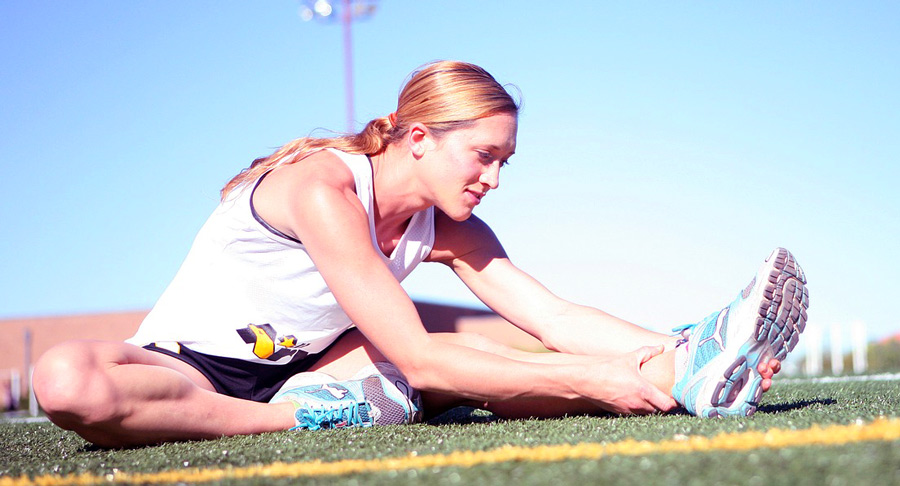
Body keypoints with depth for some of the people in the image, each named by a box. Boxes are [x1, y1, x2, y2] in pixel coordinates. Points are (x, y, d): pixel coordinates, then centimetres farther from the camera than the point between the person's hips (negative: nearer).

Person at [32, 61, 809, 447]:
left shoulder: (445, 227, -1)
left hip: (299, 370, 6)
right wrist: (586, 383, -33)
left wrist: (665, 353, -24)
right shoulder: (323, 187, -26)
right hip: (190, 366, -6)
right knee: (68, 380, -42)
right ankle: (304, 420, -32)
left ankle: (687, 369, -31)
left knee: (465, 355, -17)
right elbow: (417, 360, -30)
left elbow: (553, 317, -7)